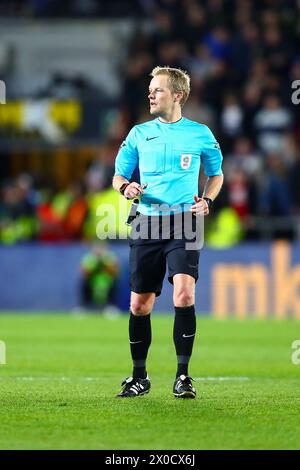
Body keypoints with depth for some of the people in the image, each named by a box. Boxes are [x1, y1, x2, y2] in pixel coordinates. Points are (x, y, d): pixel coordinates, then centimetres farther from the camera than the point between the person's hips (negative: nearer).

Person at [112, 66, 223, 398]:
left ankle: (182, 376, -13)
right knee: (140, 304, 4)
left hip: (184, 222, -2)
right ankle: (139, 377, 20)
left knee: (184, 293, -21)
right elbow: (118, 175, 14)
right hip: (147, 223, 2)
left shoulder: (200, 134, 5)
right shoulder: (139, 134, 9)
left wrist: (207, 201, 0)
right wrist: (125, 187, -9)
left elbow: (216, 174, 18)